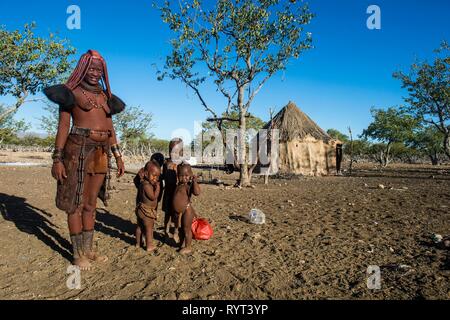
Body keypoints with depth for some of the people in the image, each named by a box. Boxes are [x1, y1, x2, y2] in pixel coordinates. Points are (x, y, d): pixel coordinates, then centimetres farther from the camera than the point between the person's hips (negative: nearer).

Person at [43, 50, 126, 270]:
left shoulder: (104, 95, 16)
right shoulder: (72, 91, 1)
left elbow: (110, 128, 17)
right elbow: (63, 126, -4)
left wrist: (118, 156, 14)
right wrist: (57, 159, -9)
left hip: (101, 153, 5)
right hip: (78, 149, -5)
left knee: (90, 204, 12)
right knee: (76, 204, 3)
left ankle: (88, 250, 25)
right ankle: (77, 254, 16)